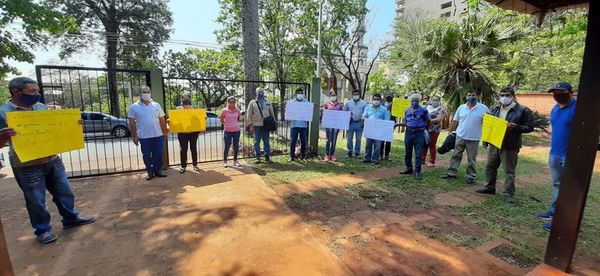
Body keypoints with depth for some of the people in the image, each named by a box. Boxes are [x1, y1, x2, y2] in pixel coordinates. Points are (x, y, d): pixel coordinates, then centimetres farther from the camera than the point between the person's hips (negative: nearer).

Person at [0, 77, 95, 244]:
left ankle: (71, 218, 31)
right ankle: (43, 230, 25)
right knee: (36, 200, 8)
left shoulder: (42, 107, 6)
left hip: (53, 160, 5)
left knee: (64, 192, 15)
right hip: (27, 166, -5)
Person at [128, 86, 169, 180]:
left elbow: (162, 120, 9)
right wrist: (134, 136, -2)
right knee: (147, 155, 7)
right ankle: (150, 172, 20)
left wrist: (165, 132, 7)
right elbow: (132, 123, 1)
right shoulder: (134, 107, 0)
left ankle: (158, 170, 21)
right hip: (144, 137, -1)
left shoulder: (156, 105, 6)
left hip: (158, 135, 2)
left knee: (158, 154, 7)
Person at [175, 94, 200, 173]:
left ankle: (195, 164, 18)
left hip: (193, 132, 1)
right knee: (183, 149, 2)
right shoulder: (178, 109, 8)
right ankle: (183, 166, 11)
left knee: (193, 148, 7)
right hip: (182, 132, 0)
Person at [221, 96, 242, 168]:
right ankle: (225, 161, 15)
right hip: (228, 131, -3)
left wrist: (235, 124, 9)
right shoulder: (224, 111, -3)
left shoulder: (237, 110, 5)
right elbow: (222, 121, 8)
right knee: (227, 146, 0)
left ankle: (235, 161, 19)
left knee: (236, 146, 7)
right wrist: (227, 125, 6)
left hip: (237, 130, 3)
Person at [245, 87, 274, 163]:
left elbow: (271, 113, 15)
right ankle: (258, 157, 11)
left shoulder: (268, 103, 13)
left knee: (266, 141, 3)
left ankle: (267, 156, 10)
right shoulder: (252, 103, 6)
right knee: (257, 142, 3)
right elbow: (249, 114, 4)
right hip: (256, 125, -1)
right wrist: (250, 125, -4)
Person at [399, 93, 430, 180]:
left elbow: (427, 121, 5)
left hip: (419, 133, -4)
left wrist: (421, 127, -2)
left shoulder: (423, 110, -2)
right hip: (408, 132, 4)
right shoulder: (407, 110, 10)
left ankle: (417, 172, 3)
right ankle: (409, 168, 25)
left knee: (418, 153, -3)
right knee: (408, 152, 11)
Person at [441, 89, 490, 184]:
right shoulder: (461, 107, 4)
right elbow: (455, 121, 9)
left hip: (474, 139, -2)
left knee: (472, 159, 8)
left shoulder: (483, 108, -4)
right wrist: (450, 132, 8)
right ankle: (451, 173, 16)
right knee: (456, 156, 8)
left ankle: (471, 176, 19)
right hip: (460, 137, 2)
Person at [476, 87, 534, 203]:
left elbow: (529, 127, -6)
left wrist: (516, 127, -25)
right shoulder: (495, 109, 9)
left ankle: (509, 194, 11)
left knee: (509, 171, 1)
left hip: (510, 146, -6)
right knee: (490, 166, 14)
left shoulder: (523, 110, -7)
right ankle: (489, 187, 28)